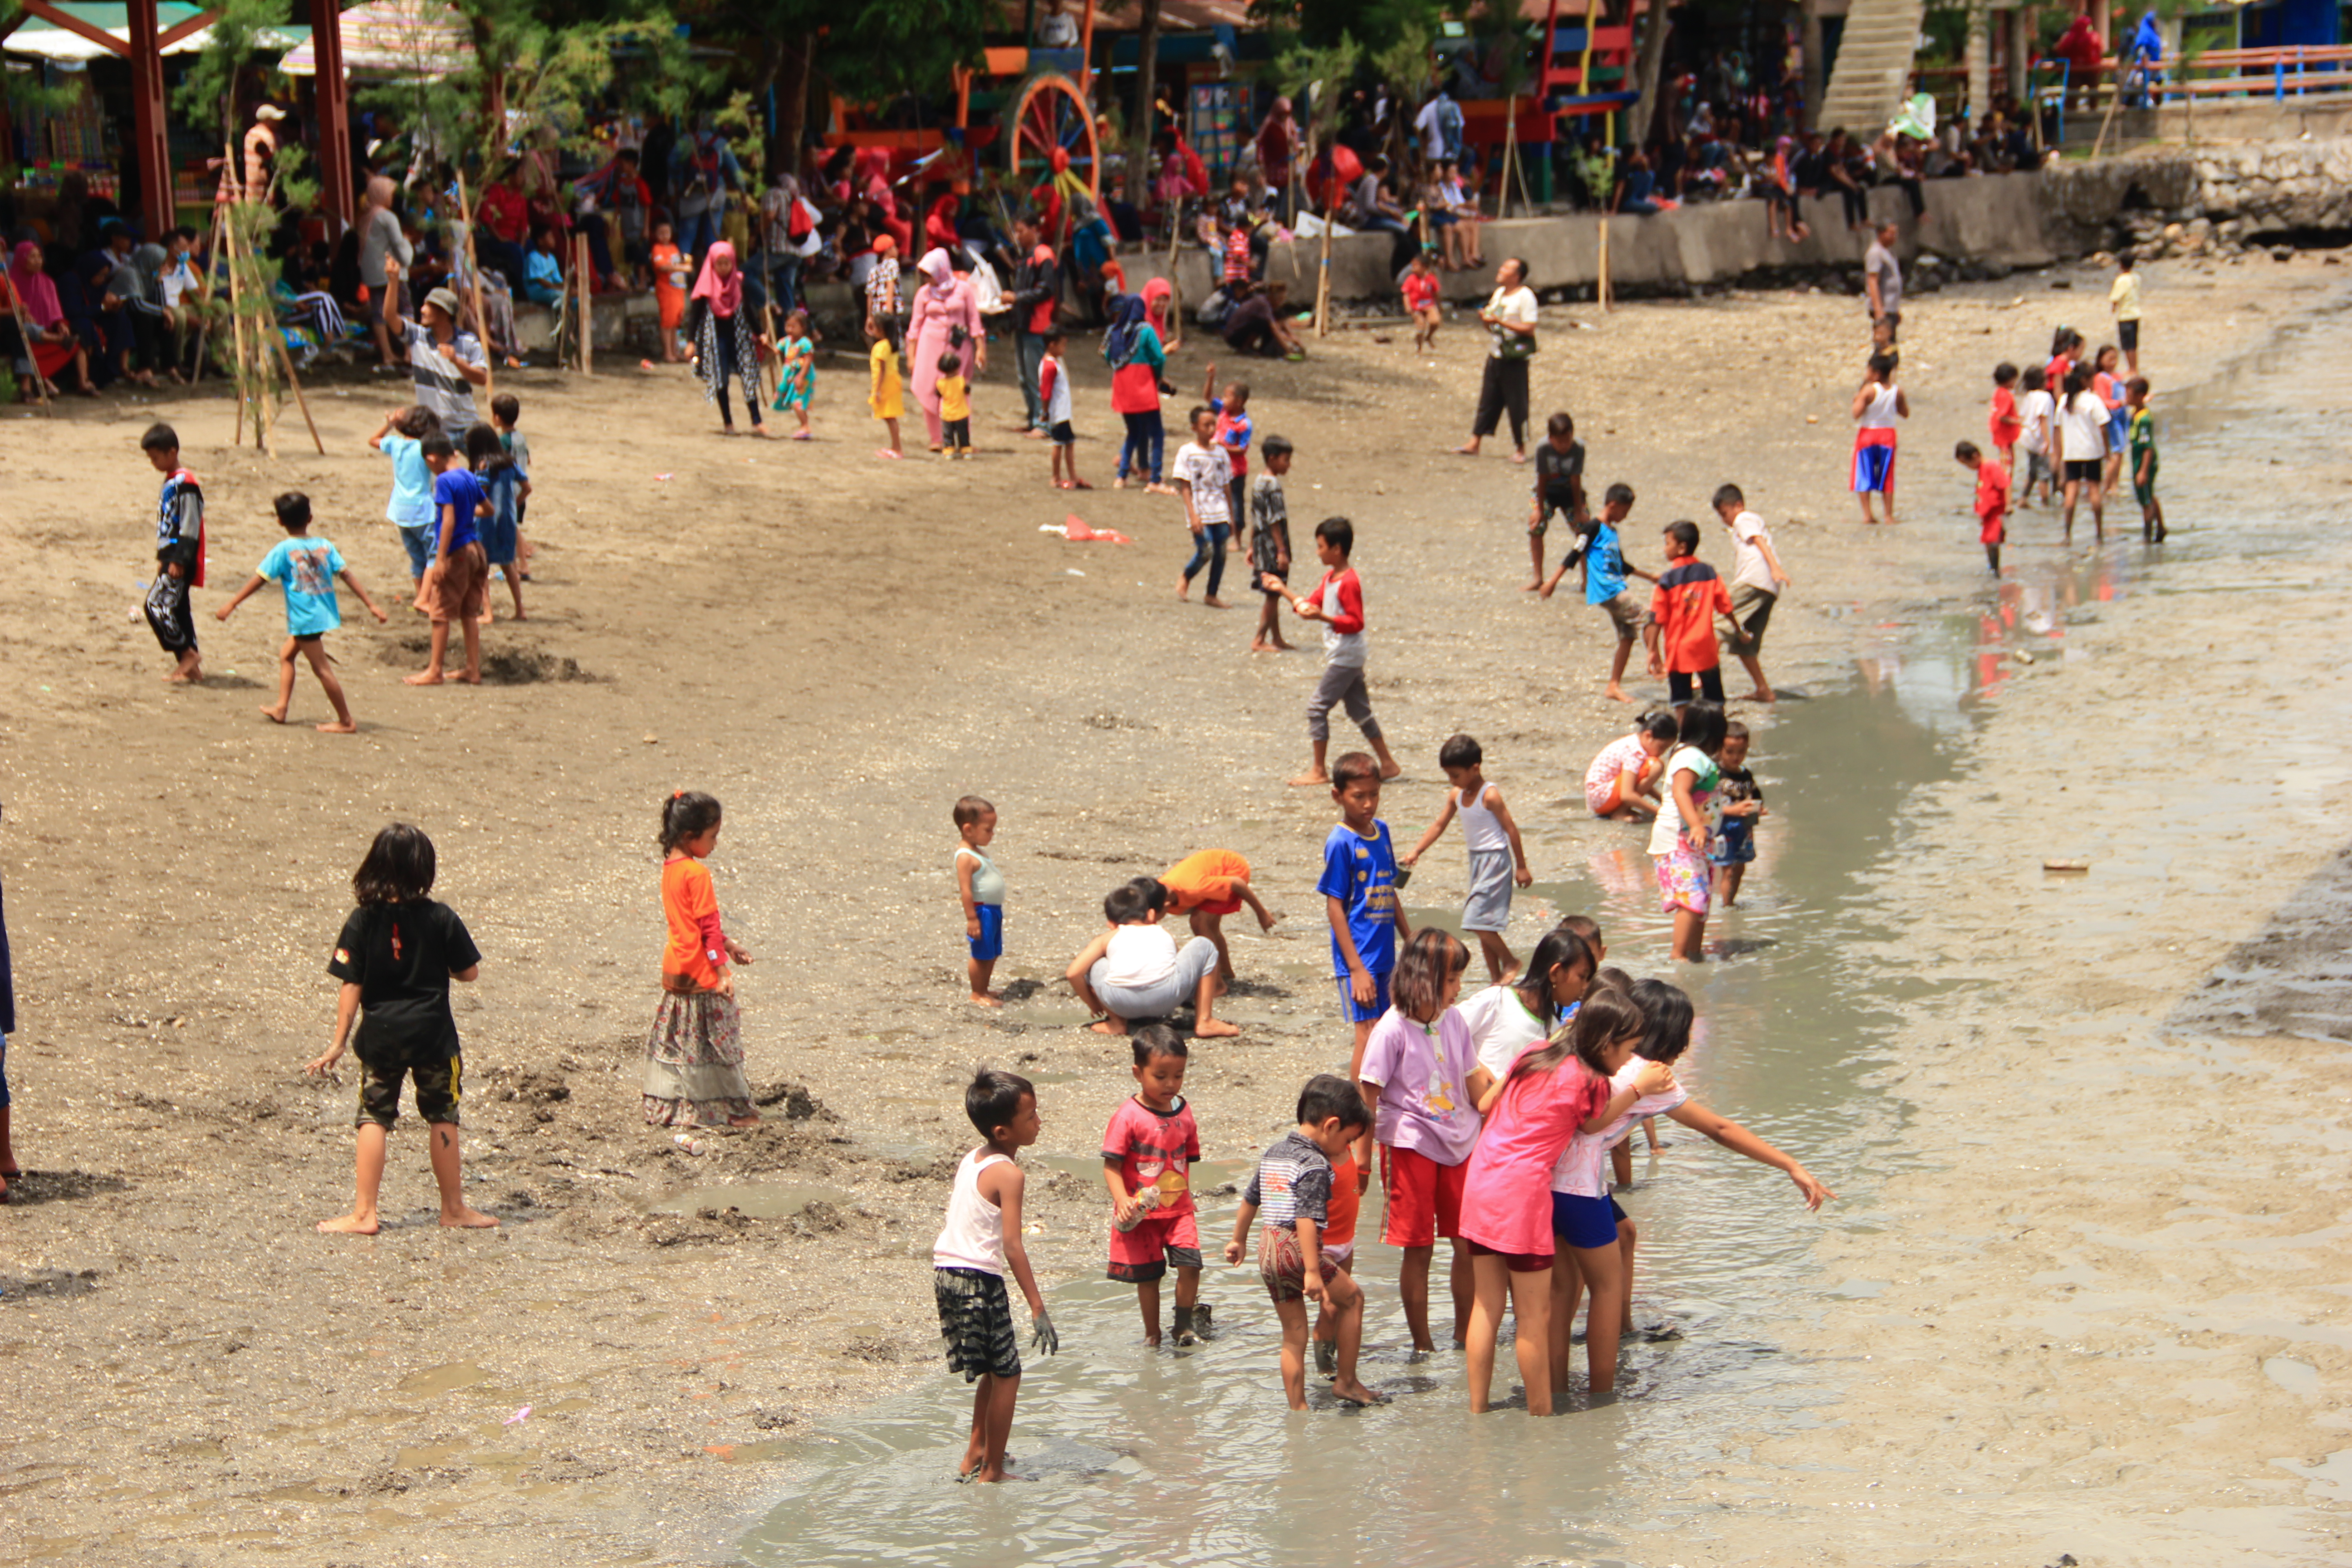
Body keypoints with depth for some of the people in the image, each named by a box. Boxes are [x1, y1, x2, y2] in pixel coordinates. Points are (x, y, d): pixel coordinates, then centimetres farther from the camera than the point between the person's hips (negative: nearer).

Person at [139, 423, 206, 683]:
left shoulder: (185, 483, -16)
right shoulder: (170, 482, 15)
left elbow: (190, 527, -19)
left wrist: (179, 561, -21)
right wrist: (163, 558, 23)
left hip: (180, 561, -10)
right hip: (171, 557, 10)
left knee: (156, 605, -13)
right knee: (177, 609, 11)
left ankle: (187, 654, -6)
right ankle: (190, 666, 14)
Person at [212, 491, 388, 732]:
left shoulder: (283, 550, -8)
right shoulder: (325, 546, 4)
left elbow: (259, 580, -8)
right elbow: (347, 575, 0)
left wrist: (231, 605, -2)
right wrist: (371, 605, 1)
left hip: (304, 619, -7)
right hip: (324, 615, 7)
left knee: (321, 668, -2)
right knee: (286, 655, 22)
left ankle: (346, 722, 0)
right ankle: (281, 709, 22)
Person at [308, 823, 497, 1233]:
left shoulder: (363, 921, -7)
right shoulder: (441, 920, -8)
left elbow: (351, 986, -6)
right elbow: (470, 973, -2)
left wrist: (339, 1043, -1)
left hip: (381, 1034, 1)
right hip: (433, 1033, 0)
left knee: (374, 1118, 7)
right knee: (442, 1118, 11)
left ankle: (364, 1213, 4)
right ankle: (454, 1208, 19)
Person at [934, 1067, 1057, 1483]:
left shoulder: (971, 1160, 11)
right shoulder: (1008, 1174, -15)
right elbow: (1012, 1246, -20)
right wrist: (1038, 1310, -20)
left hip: (946, 1273, 9)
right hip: (980, 1279, -9)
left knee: (993, 1369, 24)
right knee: (1006, 1373, 3)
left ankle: (976, 1452, 33)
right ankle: (991, 1471, 6)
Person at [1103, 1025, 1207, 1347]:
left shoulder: (1183, 1113, 3)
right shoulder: (1129, 1116, -13)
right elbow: (1111, 1166, -14)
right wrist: (1123, 1201, -27)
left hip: (1179, 1209, 3)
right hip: (1141, 1213, -3)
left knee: (1190, 1265, -12)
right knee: (1147, 1277, 6)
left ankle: (1184, 1326, 9)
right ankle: (1152, 1335, 25)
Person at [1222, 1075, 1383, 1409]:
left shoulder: (1273, 1154, 14)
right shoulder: (1314, 1165, -14)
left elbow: (1250, 1200, 24)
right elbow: (1307, 1219, -23)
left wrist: (1239, 1240, 37)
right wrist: (1313, 1272, -26)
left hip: (1268, 1254, 8)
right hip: (1298, 1251, -8)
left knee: (1293, 1336, 13)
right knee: (1352, 1298, 12)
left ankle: (1297, 1407, 14)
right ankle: (1346, 1382, 14)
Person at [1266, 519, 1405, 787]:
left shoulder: (1349, 583, -18)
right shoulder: (1330, 578, 12)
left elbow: (1356, 622, -21)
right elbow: (1312, 604, 21)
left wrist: (1323, 617, -32)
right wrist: (1283, 589, 17)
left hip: (1345, 657, -10)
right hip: (1345, 656, 10)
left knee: (1317, 707, -8)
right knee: (1360, 711, 14)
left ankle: (1318, 770, -4)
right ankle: (1388, 764, 19)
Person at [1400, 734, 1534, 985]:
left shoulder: (1490, 796, -17)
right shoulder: (1456, 795, 4)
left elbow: (1511, 830, -14)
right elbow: (1439, 825, 10)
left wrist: (1521, 867, -10)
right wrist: (1416, 852, 1)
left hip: (1495, 859, -8)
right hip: (1477, 860, 8)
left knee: (1478, 920, -14)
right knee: (1483, 925, 10)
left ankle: (1510, 963, 3)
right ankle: (1496, 977, 17)